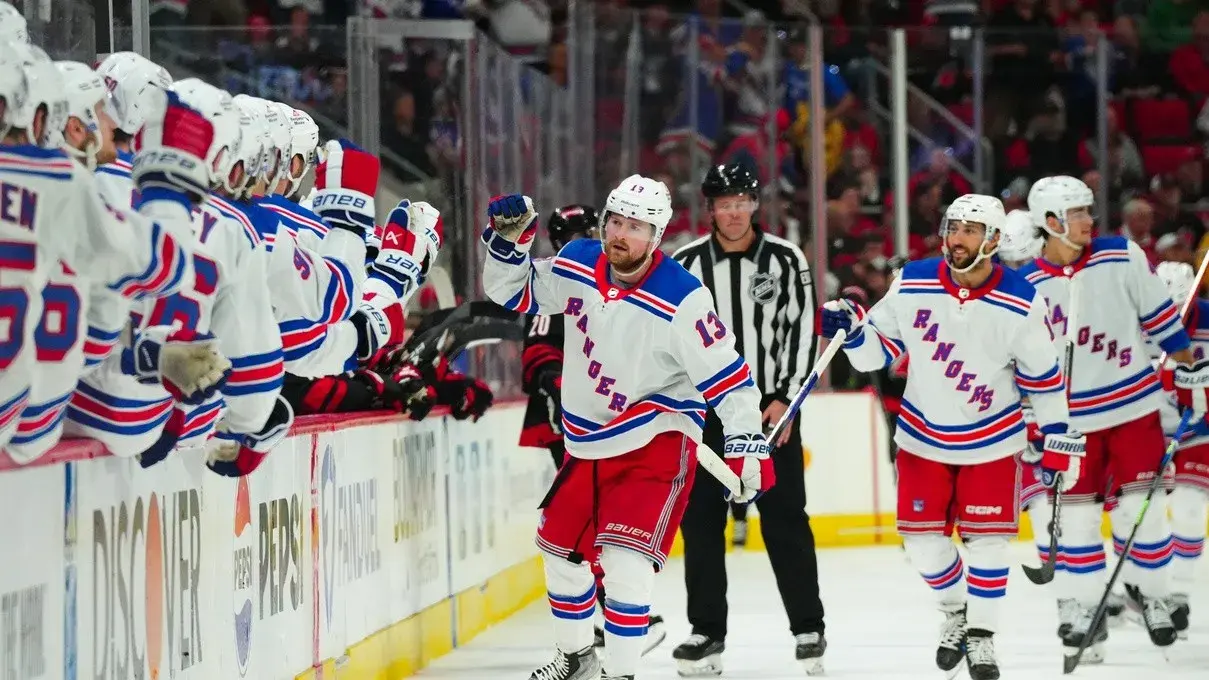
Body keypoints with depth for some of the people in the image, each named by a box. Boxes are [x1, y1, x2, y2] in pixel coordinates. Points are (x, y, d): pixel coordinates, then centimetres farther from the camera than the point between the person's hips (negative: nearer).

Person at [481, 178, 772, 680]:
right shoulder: (575, 265, -6)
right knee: (560, 548, 18)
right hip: (586, 440, 7)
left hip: (655, 441, -7)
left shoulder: (681, 300, -23)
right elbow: (513, 294, 8)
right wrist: (508, 242, -9)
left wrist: (746, 444, -26)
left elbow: (727, 375, -20)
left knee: (625, 561, -21)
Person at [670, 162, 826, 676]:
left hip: (772, 408, -2)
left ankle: (808, 629, 8)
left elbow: (802, 330, -2)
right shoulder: (685, 264, 2)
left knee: (785, 522, 0)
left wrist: (784, 398, -9)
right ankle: (707, 632, 11)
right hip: (705, 412, 2)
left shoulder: (786, 260, -1)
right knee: (701, 522, 3)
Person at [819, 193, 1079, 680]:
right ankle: (956, 611, 31)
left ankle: (980, 636, 15)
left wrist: (1059, 442, -4)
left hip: (991, 439, -2)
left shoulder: (1020, 305, -16)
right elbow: (878, 348, -2)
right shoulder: (912, 285, -12)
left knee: (986, 539, -2)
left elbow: (1045, 378, -6)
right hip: (923, 435, 2)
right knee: (923, 539, 4)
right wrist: (851, 329, -23)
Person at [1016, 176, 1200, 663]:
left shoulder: (1121, 258, -6)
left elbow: (1159, 314, 3)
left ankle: (1149, 592, 23)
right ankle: (1081, 611, 14)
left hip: (1134, 404, 0)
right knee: (1075, 515, 2)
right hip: (1072, 418, 0)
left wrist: (1187, 367, 6)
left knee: (1141, 507, 3)